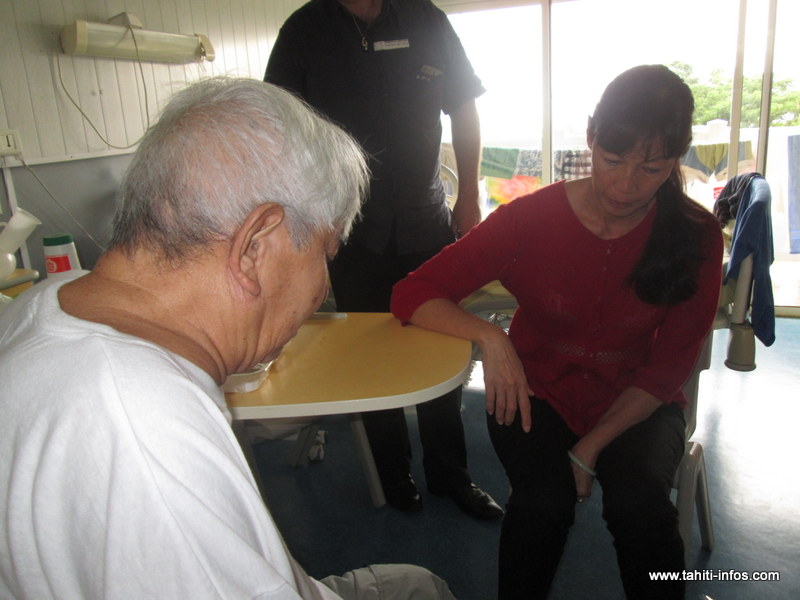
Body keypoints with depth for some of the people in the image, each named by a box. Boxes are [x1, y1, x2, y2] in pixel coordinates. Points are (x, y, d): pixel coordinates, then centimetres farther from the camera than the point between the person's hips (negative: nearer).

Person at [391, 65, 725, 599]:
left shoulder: (697, 238, -8)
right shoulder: (531, 218, -13)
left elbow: (667, 369, -3)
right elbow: (412, 295, -13)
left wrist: (592, 446, -15)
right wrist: (489, 335, -32)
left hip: (635, 403, 1)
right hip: (537, 391, -1)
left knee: (639, 500, -29)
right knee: (544, 496, -29)